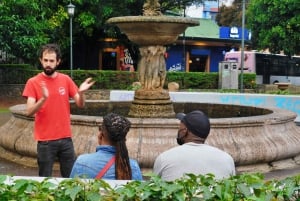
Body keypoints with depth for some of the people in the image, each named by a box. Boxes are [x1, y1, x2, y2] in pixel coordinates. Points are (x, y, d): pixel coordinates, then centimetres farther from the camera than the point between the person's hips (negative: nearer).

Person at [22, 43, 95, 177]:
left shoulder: (66, 80, 3)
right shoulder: (33, 82, -6)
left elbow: (80, 105, 4)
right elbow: (29, 112, -13)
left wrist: (81, 93, -17)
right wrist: (43, 98, -30)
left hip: (66, 138, 3)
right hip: (45, 141, -3)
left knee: (70, 177, 11)